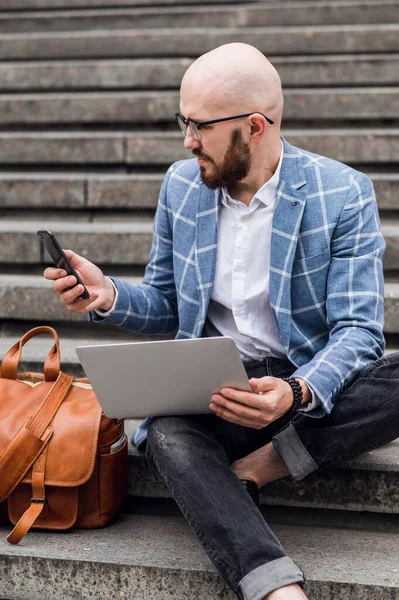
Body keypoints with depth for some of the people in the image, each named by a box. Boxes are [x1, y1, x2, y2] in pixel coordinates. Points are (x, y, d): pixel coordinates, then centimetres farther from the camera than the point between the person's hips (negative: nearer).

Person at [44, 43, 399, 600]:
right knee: (167, 435, -32)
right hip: (213, 388, 2)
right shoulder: (181, 184, 7)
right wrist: (108, 296, -7)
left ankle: (259, 465, -19)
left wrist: (297, 393, -32)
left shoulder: (344, 194, -7)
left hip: (314, 386, -2)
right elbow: (165, 304, 16)